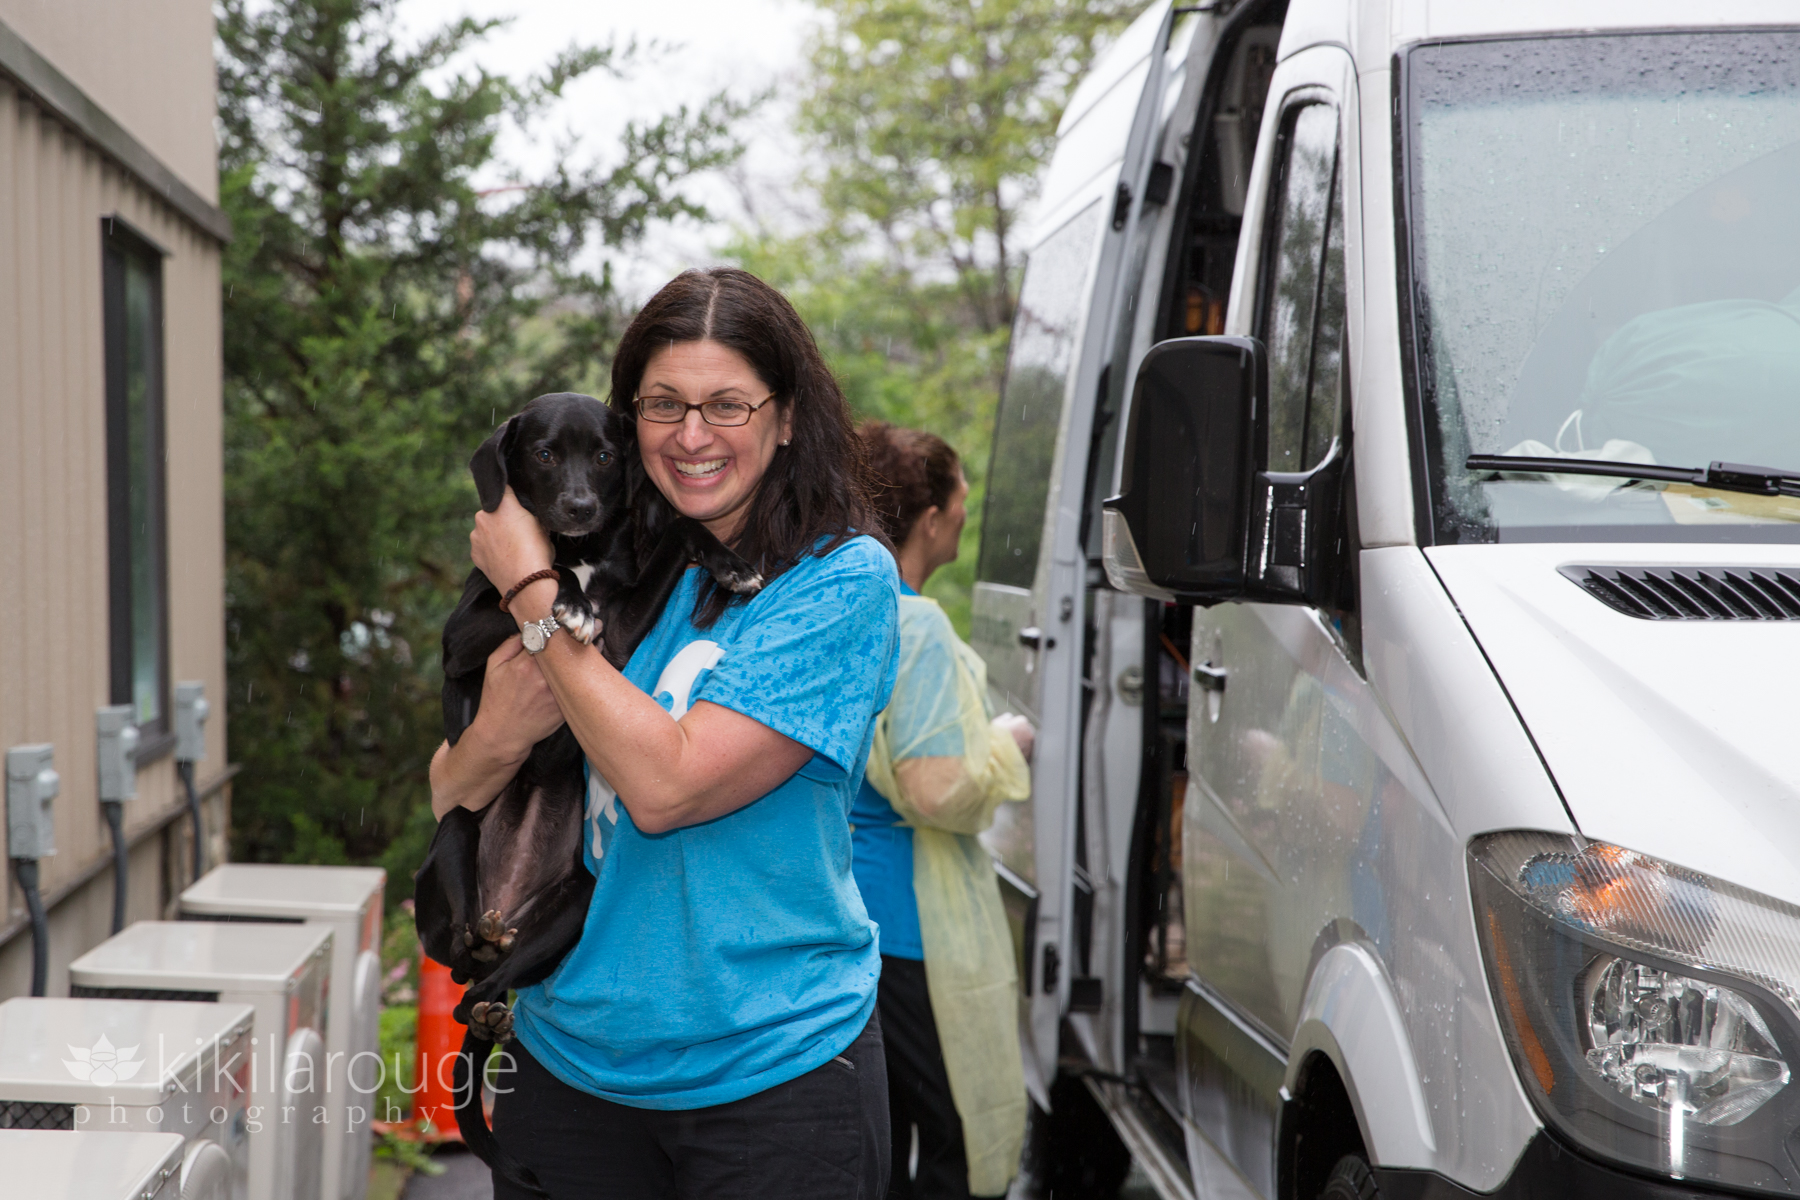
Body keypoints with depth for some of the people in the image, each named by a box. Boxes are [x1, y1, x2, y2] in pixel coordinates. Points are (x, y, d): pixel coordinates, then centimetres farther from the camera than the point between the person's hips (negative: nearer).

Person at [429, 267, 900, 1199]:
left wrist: (531, 590, -14)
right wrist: (501, 733, -16)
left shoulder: (842, 579, -11)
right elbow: (449, 799, 7)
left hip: (771, 1077, -4)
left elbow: (666, 784, -21)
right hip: (566, 1060, 5)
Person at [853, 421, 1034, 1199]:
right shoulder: (915, 628, -17)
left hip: (830, 903, 9)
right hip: (908, 922, -9)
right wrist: (1005, 747, -5)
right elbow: (939, 790, -23)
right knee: (965, 1137, 0)